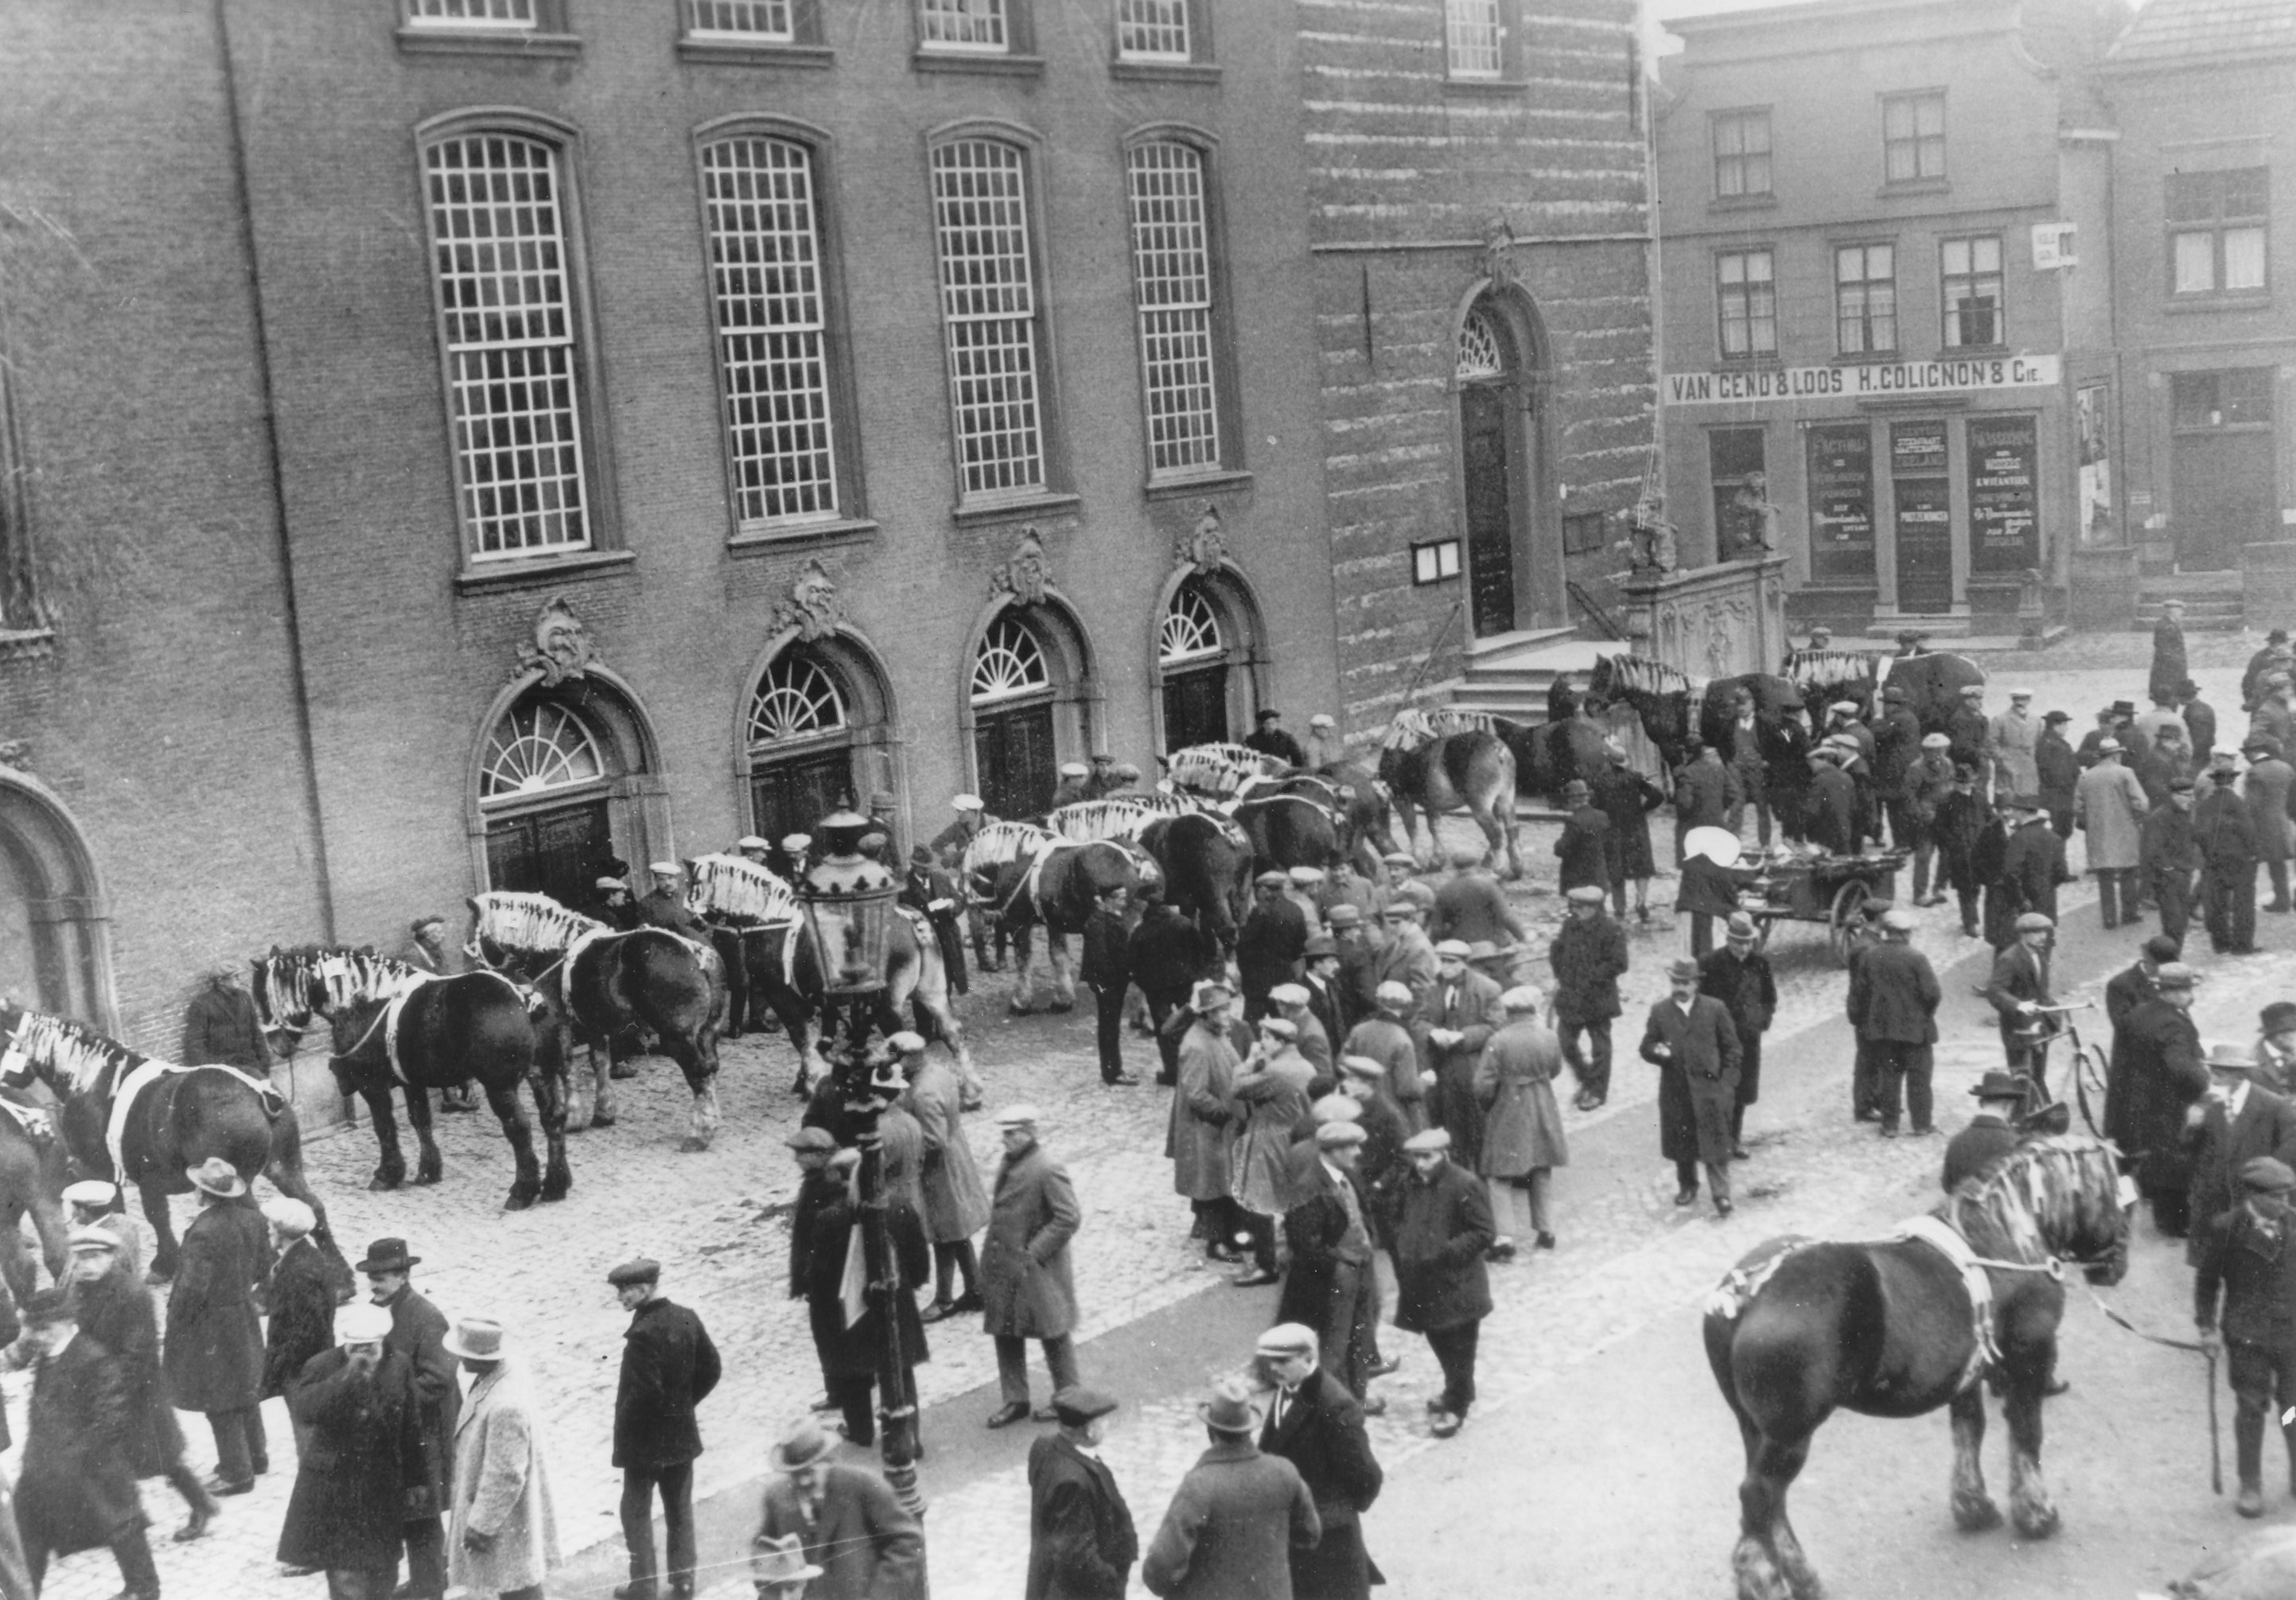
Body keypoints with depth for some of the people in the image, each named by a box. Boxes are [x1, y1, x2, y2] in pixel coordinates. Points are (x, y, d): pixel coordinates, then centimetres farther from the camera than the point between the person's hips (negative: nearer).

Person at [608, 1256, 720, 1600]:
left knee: (637, 1511, 9)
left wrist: (623, 1425, -11)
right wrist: (686, 1402, 11)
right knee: (679, 1508, 18)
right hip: (683, 1433, 7)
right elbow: (712, 1369, 3)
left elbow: (644, 1390, -27)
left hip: (644, 1440, -7)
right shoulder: (687, 1319, -3)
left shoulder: (643, 1332, -25)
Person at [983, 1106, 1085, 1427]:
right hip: (1002, 1267, 8)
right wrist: (994, 1250, 11)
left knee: (1053, 1334, 7)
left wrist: (1035, 1252, -19)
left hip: (1033, 1268, -8)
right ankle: (1015, 1400, 25)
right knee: (1005, 1334, 13)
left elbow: (1070, 1218, -21)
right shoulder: (1007, 1163, 7)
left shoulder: (1048, 1170, -19)